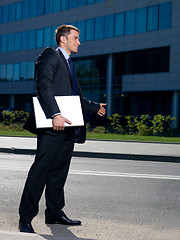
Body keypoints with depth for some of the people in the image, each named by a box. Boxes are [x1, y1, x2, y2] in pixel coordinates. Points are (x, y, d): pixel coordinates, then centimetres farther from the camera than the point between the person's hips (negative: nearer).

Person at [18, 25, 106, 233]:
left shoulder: (68, 63, 27)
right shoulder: (50, 55, -2)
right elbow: (44, 87, -17)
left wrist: (94, 106, 46)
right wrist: (55, 114, -28)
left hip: (67, 127, 9)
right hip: (53, 128, -9)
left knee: (59, 171, 12)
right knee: (41, 170, -9)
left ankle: (54, 213, 21)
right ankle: (25, 218, -3)